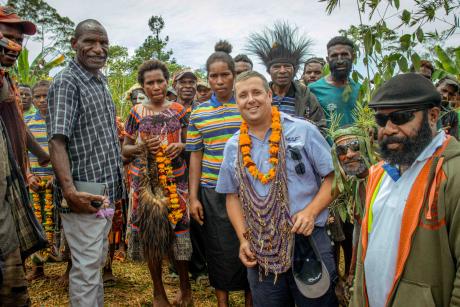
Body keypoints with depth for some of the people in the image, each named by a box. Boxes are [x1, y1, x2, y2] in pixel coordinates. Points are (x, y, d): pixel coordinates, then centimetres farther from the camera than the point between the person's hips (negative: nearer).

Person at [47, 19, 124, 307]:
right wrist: (70, 191, -33)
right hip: (85, 195, -8)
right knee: (86, 267, 0)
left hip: (106, 190, 9)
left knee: (98, 260, 20)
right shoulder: (66, 82, -12)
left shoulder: (101, 81, 13)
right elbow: (57, 140, -22)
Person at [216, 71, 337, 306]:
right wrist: (243, 239, 3)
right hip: (259, 251, 3)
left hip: (309, 240, -2)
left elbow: (332, 176, -2)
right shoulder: (233, 147, 5)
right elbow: (232, 195, 12)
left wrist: (311, 211, -15)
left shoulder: (303, 131, -5)